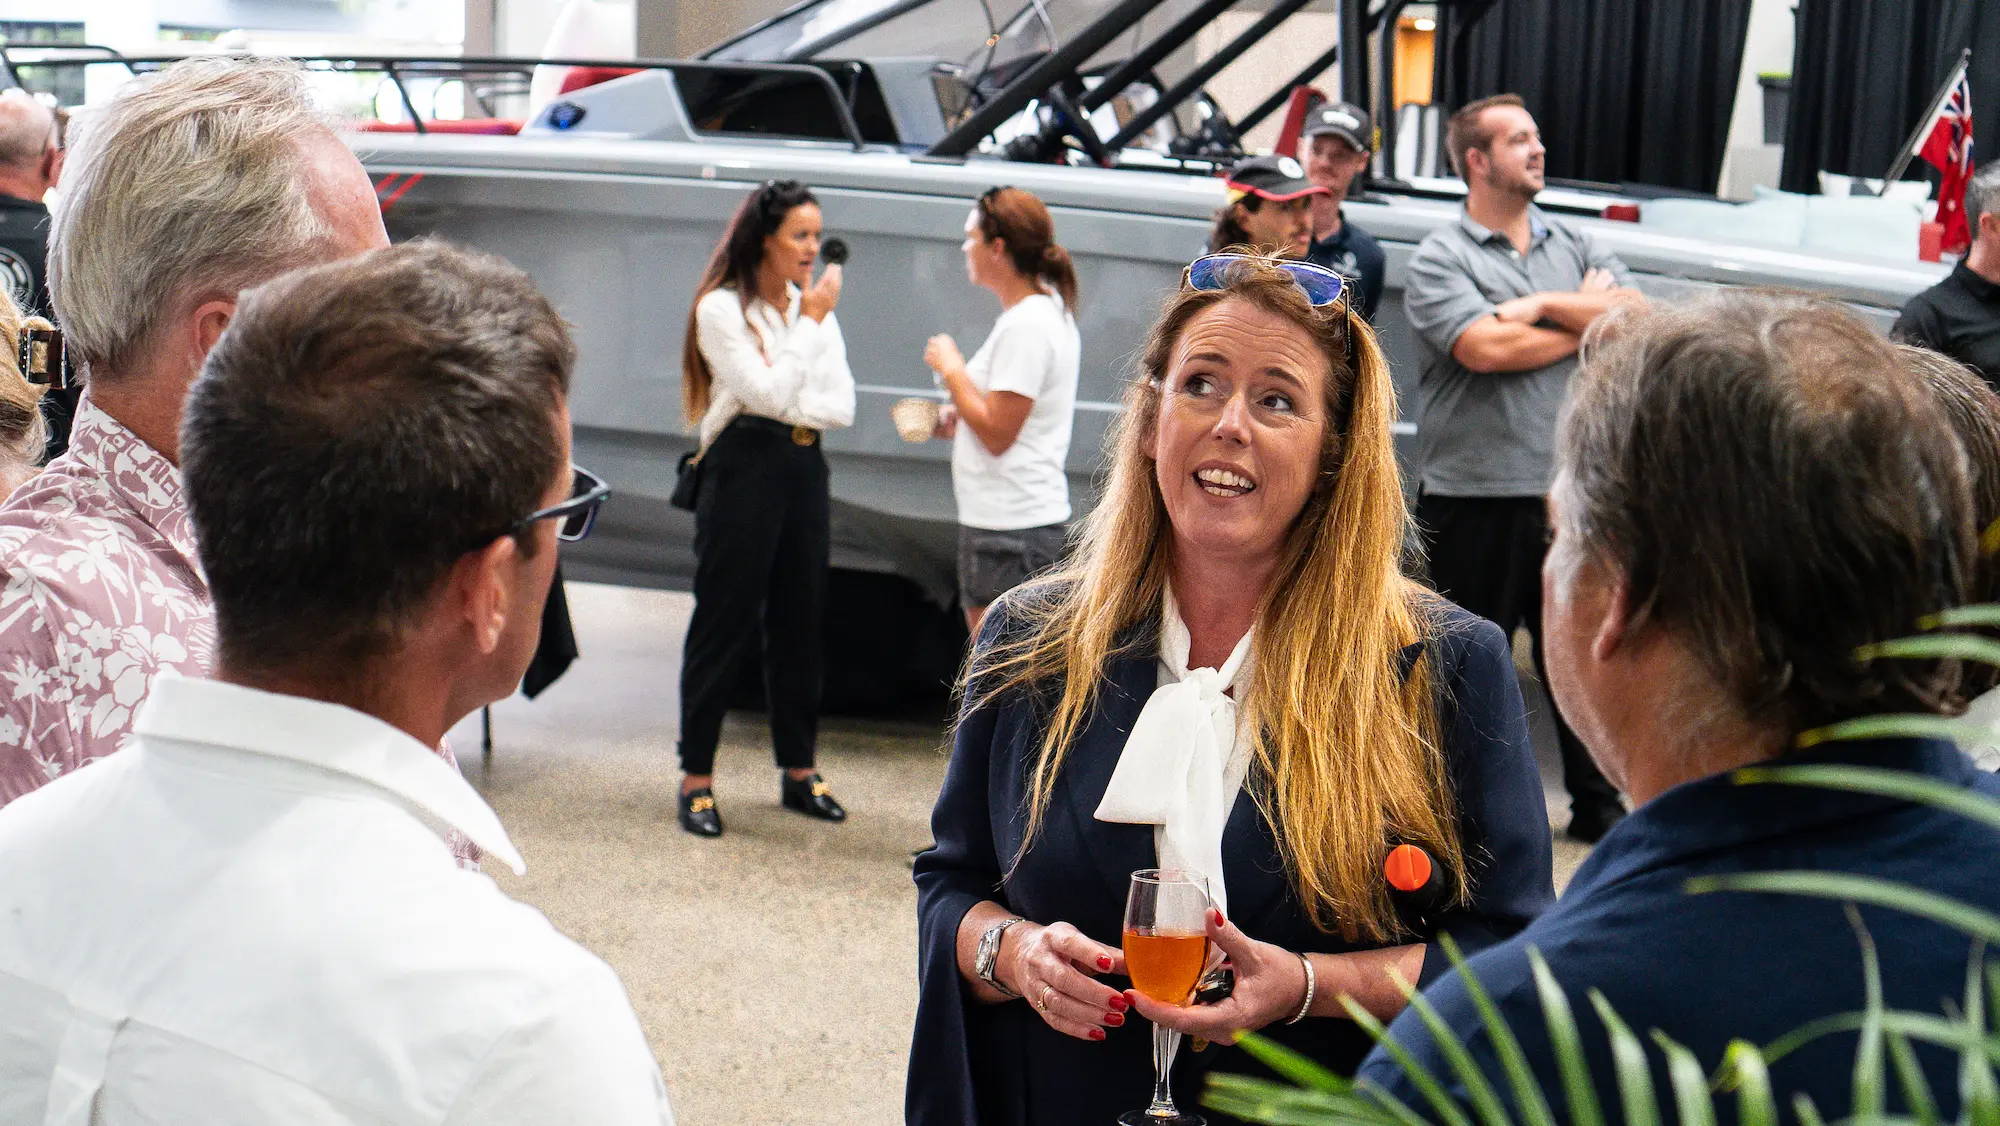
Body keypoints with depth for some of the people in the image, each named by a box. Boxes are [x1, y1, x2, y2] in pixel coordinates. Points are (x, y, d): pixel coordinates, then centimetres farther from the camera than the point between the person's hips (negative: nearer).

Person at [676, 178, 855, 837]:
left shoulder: (814, 307, 12)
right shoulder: (721, 308, -6)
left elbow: (842, 406, 4)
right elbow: (768, 392, -17)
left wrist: (788, 407, -11)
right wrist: (809, 323, -11)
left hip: (804, 468, 6)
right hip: (743, 468, -6)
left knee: (801, 621, 10)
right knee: (725, 623, -2)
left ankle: (799, 770, 19)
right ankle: (696, 778, 5)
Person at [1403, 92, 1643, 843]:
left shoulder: (1575, 246, 14)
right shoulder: (1439, 259, -2)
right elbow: (1484, 348, -18)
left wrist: (1541, 305, -9)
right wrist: (1586, 321, -3)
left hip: (1568, 490, 4)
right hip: (1473, 494, -4)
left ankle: (1596, 803, 23)